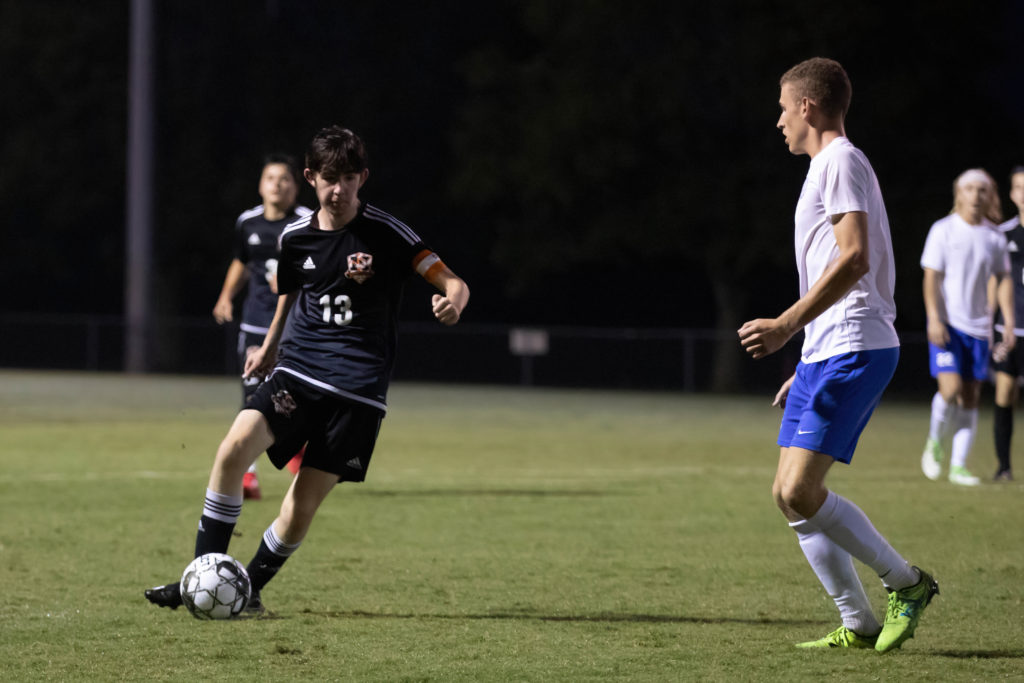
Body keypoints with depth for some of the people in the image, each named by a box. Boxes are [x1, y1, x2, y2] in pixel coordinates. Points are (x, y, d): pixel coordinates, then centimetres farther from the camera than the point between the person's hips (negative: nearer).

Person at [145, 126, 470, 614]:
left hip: (357, 388, -3)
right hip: (296, 372, 3)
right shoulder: (296, 237, 7)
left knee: (304, 502, -5)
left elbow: (452, 282, -10)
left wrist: (452, 302, -32)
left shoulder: (387, 234, -5)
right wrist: (269, 346, 36)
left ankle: (250, 587, 19)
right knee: (236, 446, -22)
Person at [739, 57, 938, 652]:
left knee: (800, 492, -17)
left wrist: (787, 325, -26)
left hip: (851, 351, -10)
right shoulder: (827, 167, 24)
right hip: (825, 356, 10)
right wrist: (805, 369, 28)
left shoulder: (842, 163, -8)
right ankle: (858, 625, 6)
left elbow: (854, 258, -22)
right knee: (789, 495, 5)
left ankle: (907, 583, -5)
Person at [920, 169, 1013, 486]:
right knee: (950, 388, -18)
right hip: (947, 324, -4)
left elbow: (1003, 281, 12)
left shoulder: (995, 237, 6)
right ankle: (934, 442, 9)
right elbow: (932, 278, -6)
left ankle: (958, 465, 8)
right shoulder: (943, 231, -4)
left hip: (978, 327, 4)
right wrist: (934, 320, -15)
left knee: (971, 397, 2)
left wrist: (1009, 323, 4)